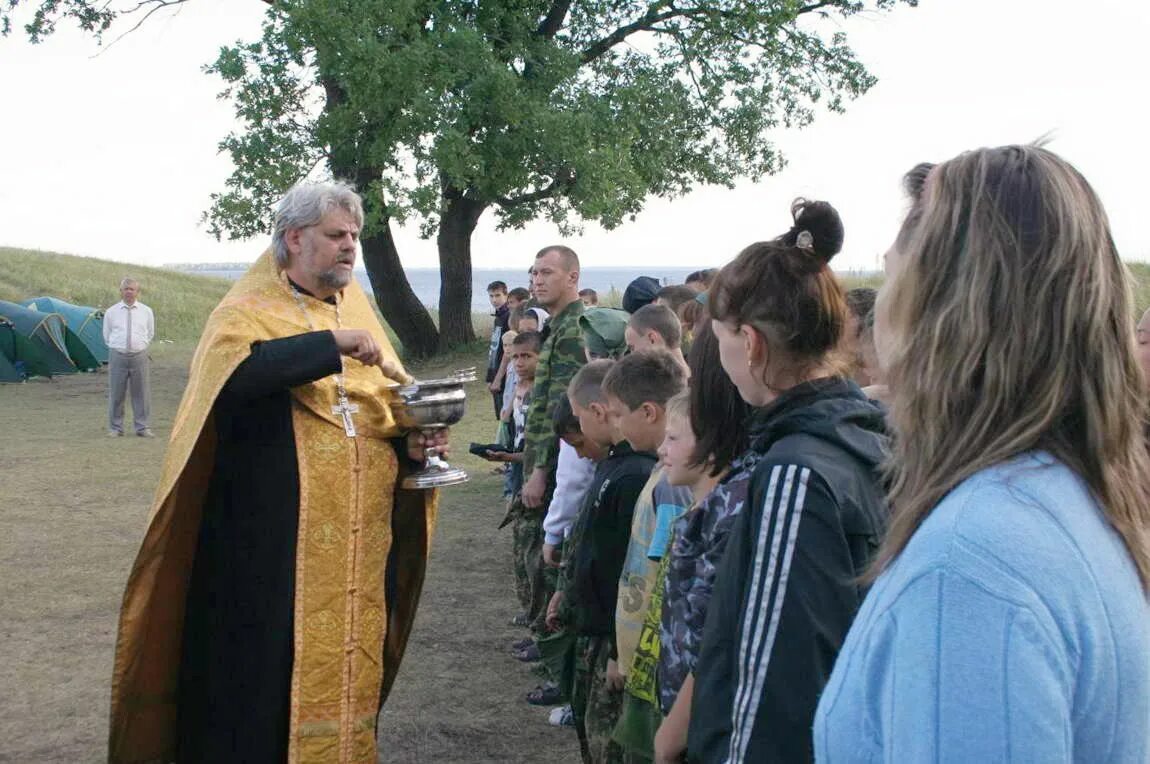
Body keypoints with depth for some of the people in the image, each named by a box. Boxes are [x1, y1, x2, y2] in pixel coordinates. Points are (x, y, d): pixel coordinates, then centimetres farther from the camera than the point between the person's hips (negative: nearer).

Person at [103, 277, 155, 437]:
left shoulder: (146, 311, 5)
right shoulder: (111, 312, 4)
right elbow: (107, 336, 15)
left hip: (139, 356, 1)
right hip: (118, 356, -1)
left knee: (141, 393, 3)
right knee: (116, 393, 2)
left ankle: (142, 427, 11)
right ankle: (115, 428, 11)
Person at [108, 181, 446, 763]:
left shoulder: (357, 309, 14)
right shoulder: (248, 311, -3)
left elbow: (388, 408, 18)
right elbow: (233, 374, -26)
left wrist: (412, 442, -3)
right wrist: (334, 342, -25)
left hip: (360, 545, 6)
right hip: (272, 546, -5)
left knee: (349, 665, 11)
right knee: (268, 677, 0)